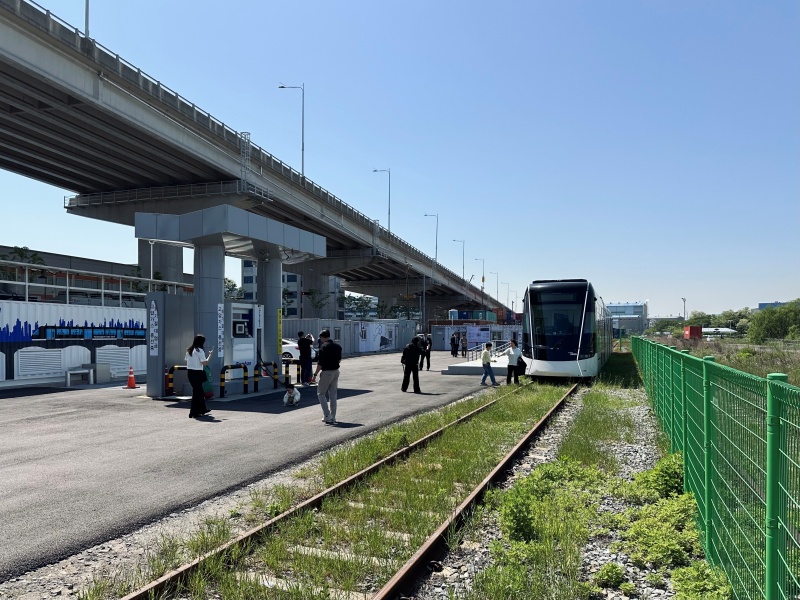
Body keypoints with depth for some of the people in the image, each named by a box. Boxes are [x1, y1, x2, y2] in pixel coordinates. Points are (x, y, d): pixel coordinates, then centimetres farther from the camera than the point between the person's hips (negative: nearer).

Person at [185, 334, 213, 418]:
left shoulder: (189, 350, 10)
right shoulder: (199, 351, -13)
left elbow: (187, 361, 13)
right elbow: (205, 363, -16)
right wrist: (210, 354, -5)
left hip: (190, 372, 8)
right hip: (197, 373, -8)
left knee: (199, 391, 19)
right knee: (197, 392, -2)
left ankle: (202, 409, 30)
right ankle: (193, 413, -1)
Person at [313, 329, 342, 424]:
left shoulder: (324, 346, -16)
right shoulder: (337, 346, 6)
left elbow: (320, 363, -18)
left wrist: (315, 374, -10)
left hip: (326, 372, -7)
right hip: (336, 371, 7)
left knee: (321, 393, 6)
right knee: (333, 395, 12)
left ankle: (327, 416, -4)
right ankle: (333, 418, 15)